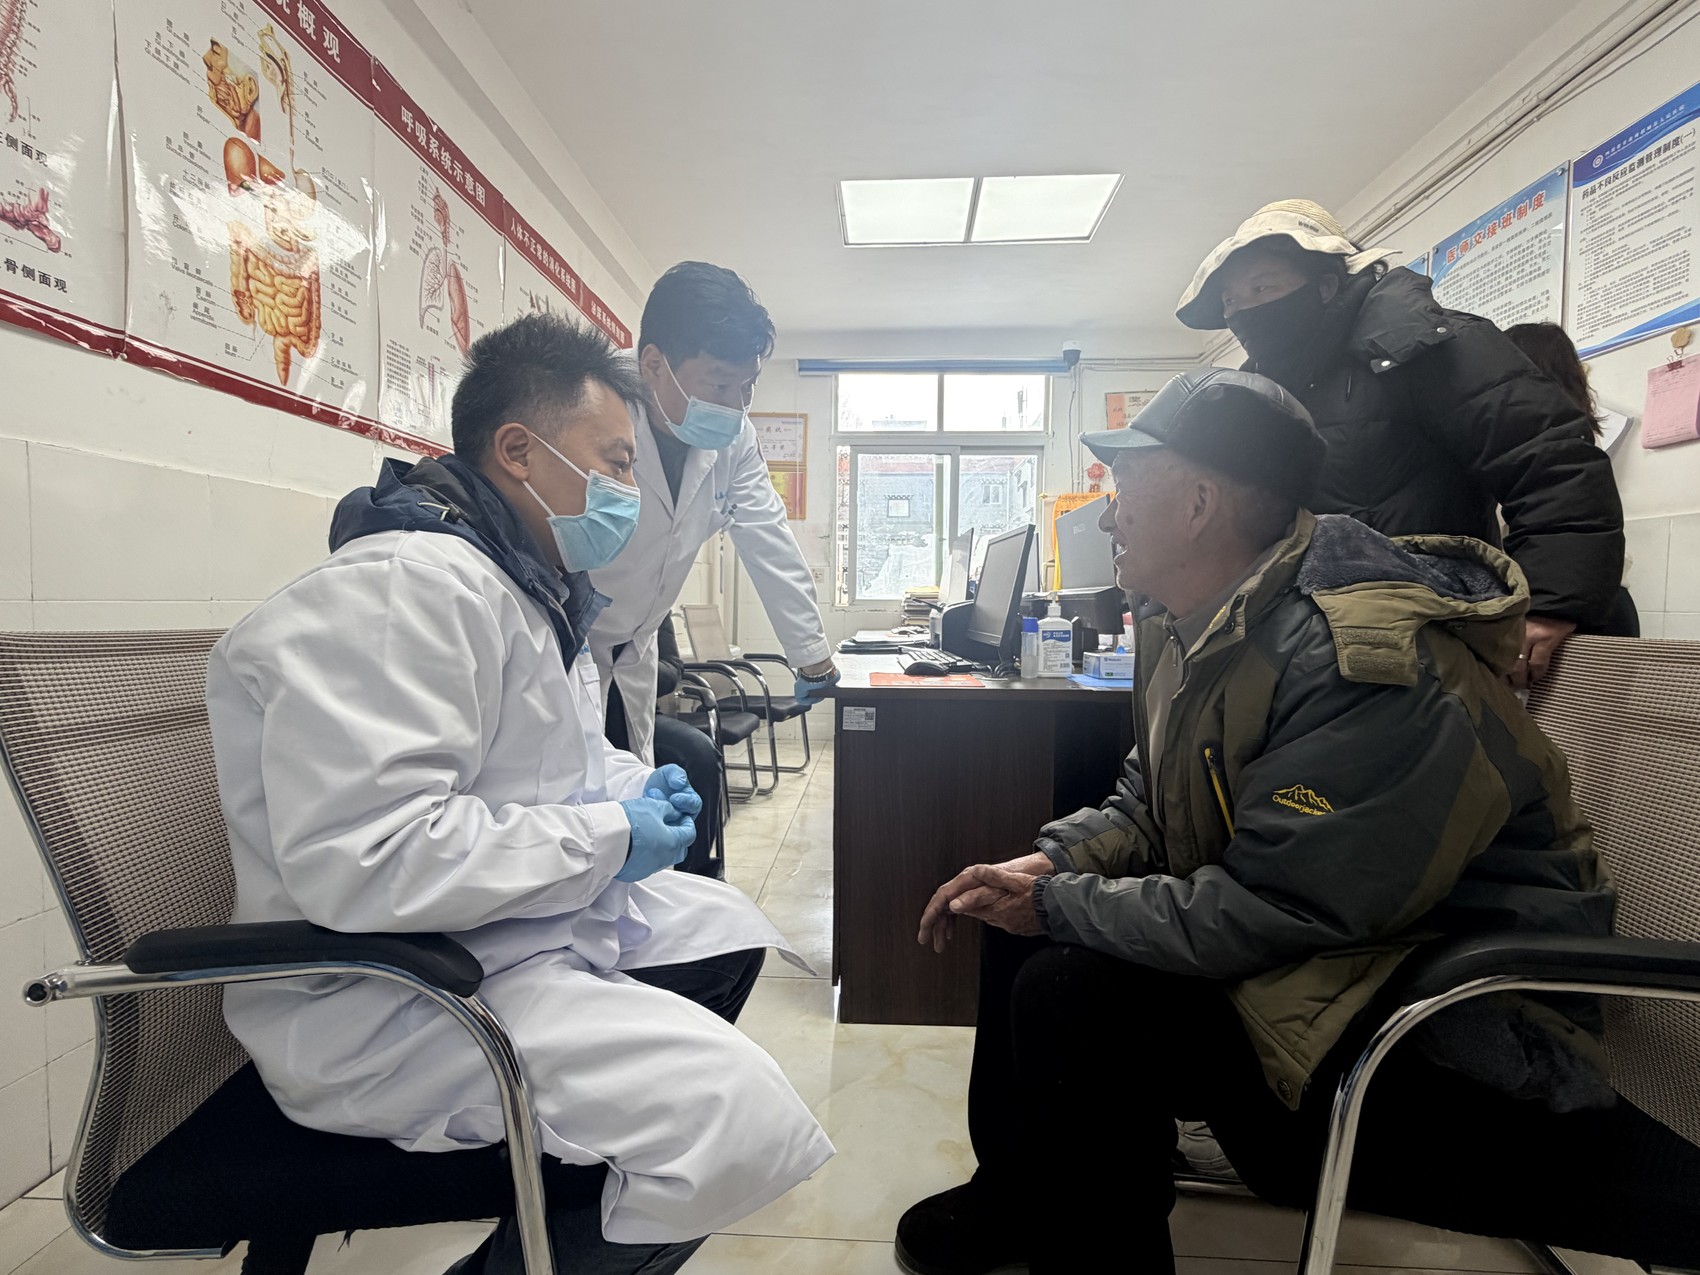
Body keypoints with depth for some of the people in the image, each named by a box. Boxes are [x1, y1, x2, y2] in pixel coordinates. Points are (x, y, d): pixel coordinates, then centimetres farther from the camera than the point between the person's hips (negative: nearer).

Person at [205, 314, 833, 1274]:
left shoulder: (527, 583, 12)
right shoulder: (403, 584, -22)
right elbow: (361, 861, -32)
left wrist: (631, 787, 2)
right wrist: (610, 836, -21)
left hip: (526, 924, 11)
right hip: (391, 996, -10)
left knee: (729, 930, 20)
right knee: (742, 1117, -24)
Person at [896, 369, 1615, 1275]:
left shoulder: (1368, 663, -28)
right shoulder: (1188, 624, 2)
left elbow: (1266, 914, -30)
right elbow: (1151, 804, 10)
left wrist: (1058, 904, -20)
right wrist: (1047, 866, -7)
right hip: (1291, 929, 9)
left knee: (1073, 995, -25)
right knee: (1022, 925, 4)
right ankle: (1010, 1201, 23)